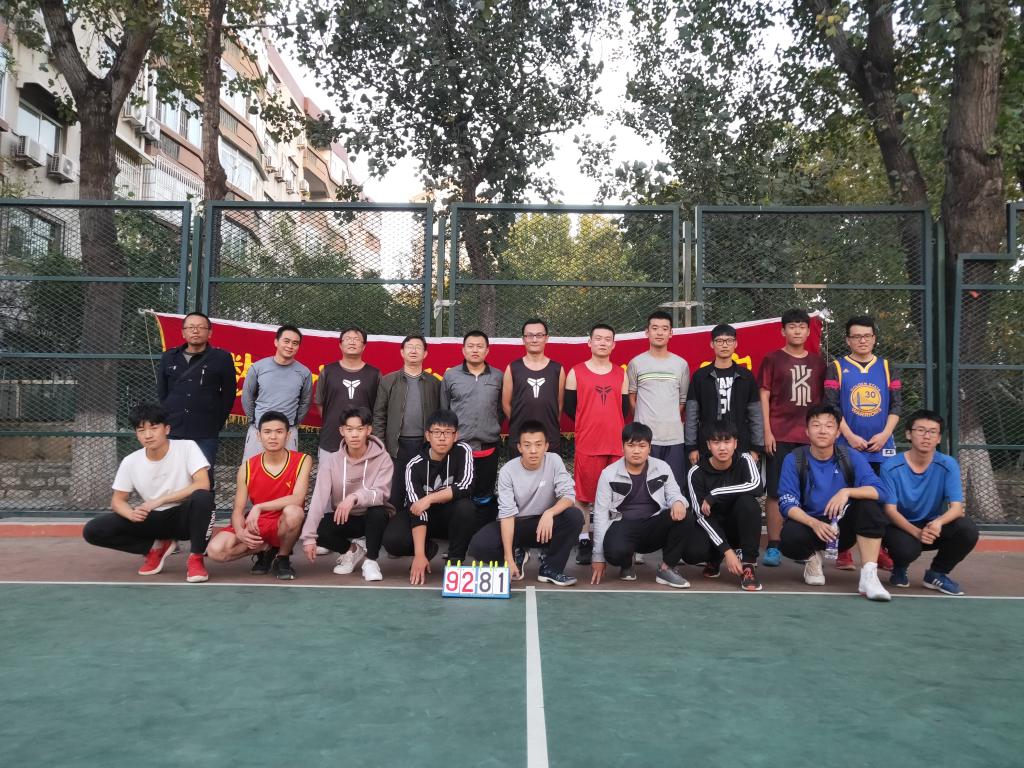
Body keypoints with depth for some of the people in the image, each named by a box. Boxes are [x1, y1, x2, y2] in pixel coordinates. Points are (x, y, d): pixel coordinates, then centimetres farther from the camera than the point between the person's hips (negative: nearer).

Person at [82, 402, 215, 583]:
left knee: (202, 497, -38)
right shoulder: (130, 462, -3)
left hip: (184, 517, -4)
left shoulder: (187, 447, -13)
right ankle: (157, 547, 4)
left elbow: (203, 485, -23)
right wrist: (131, 514, -20)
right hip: (152, 520, 4)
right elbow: (118, 500, 3)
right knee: (92, 530, -12)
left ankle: (196, 558, -18)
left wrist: (161, 500, -26)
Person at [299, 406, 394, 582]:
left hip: (372, 518, -2)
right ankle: (352, 549, 5)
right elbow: (319, 497, -19)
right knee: (318, 529, -27)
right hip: (342, 518, 2)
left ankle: (371, 560, -10)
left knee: (379, 511, -36)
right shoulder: (331, 460, -9)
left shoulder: (382, 458, -14)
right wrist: (308, 536, -30)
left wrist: (354, 498, -47)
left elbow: (381, 494, -28)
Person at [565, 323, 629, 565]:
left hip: (617, 444, 2)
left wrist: (609, 425, 10)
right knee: (584, 494, 2)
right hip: (587, 444, -2)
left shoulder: (621, 374, 10)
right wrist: (589, 425, 10)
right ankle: (584, 541, 12)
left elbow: (624, 409, 14)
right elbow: (569, 407, 5)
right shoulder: (576, 372, 2)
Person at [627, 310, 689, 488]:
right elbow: (631, 398, 8)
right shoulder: (636, 363, 3)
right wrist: (645, 419, 5)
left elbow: (683, 400, 15)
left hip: (674, 436, 2)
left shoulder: (681, 364, 9)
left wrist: (671, 420, 9)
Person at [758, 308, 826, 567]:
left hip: (810, 436, 3)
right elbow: (764, 397, 0)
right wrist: (767, 432, -7)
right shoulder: (773, 359, 4)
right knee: (776, 491, -2)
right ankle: (773, 547, 2)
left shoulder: (817, 362, 14)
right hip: (780, 436, -3)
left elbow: (822, 399, 17)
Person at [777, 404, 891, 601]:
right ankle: (812, 557, 5)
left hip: (843, 528, 2)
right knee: (790, 538, -35)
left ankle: (869, 576, -26)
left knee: (870, 505, -26)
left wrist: (847, 492, -35)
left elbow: (878, 490, -17)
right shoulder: (794, 460, -8)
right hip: (809, 523, -1)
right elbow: (787, 503, -14)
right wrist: (813, 523, -31)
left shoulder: (852, 458, -5)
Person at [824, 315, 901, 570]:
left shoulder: (887, 367, 12)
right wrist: (850, 436, -12)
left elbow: (896, 406, 7)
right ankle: (843, 551, 8)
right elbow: (831, 407, -3)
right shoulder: (837, 368, 4)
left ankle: (882, 551, 11)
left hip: (881, 445, 2)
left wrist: (884, 435, -7)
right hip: (847, 445, -2)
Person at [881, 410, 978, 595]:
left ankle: (936, 573, 2)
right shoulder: (891, 467, -14)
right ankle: (899, 570, 6)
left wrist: (938, 523, -39)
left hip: (933, 527, 3)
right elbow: (890, 510, -16)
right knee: (907, 549, -36)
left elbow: (956, 507, -15)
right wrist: (916, 532, -35)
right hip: (902, 527, -3)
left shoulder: (948, 465, -8)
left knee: (968, 529, -26)